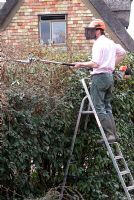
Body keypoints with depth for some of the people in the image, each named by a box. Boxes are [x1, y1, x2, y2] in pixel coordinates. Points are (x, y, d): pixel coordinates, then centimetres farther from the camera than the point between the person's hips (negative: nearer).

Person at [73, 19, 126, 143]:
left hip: (99, 76, -9)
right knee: (107, 107, 13)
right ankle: (113, 134, 11)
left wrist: (81, 64, -8)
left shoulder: (98, 44, -13)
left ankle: (109, 134, -10)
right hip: (110, 76, 9)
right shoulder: (111, 43, 14)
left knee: (99, 108, -5)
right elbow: (123, 53, 27)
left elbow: (95, 63, -22)